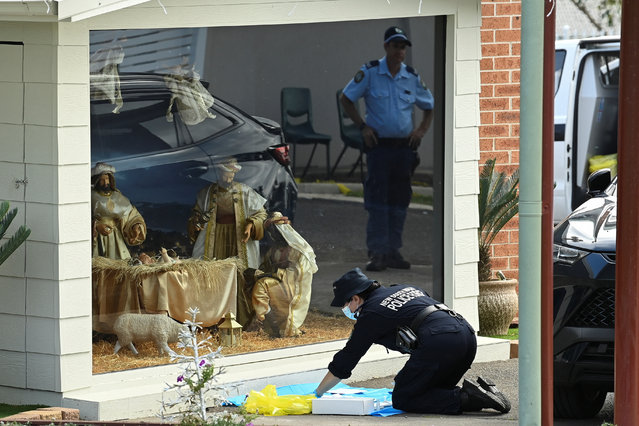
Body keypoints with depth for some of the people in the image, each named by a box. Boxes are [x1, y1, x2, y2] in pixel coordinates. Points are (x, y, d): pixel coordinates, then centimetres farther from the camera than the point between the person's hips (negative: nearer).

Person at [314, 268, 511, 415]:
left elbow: (341, 366, 11)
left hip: (439, 342, -8)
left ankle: (465, 399, -15)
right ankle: (481, 389, -2)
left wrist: (317, 394, 24)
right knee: (432, 391, 21)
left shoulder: (370, 315, 7)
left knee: (402, 400, 1)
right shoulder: (404, 288, 28)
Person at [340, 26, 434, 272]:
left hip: (404, 147, 4)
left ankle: (393, 251, 12)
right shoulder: (370, 73, -2)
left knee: (399, 201, 6)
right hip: (379, 145, -4)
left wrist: (421, 130, 5)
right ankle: (377, 253, -7)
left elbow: (430, 107, 21)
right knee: (377, 199, -8)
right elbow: (346, 99, 4)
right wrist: (362, 126, -3)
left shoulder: (412, 77, 8)